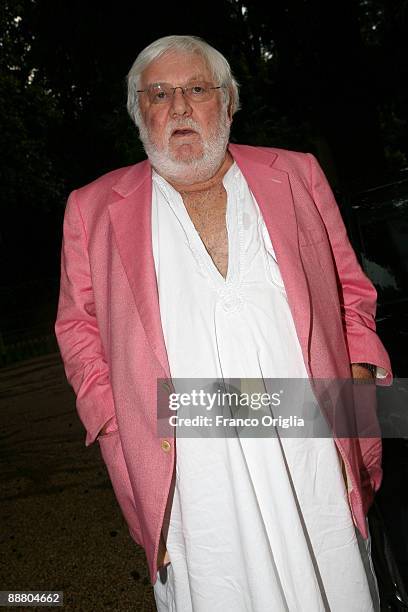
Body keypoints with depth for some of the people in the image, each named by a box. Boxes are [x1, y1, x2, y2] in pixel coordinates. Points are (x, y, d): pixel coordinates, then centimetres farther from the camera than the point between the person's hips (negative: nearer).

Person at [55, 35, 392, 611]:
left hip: (314, 460, 2)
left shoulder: (297, 175, 9)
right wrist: (115, 424, -2)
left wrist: (358, 375, -2)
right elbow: (79, 327, 10)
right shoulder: (94, 207, 6)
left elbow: (350, 289, 12)